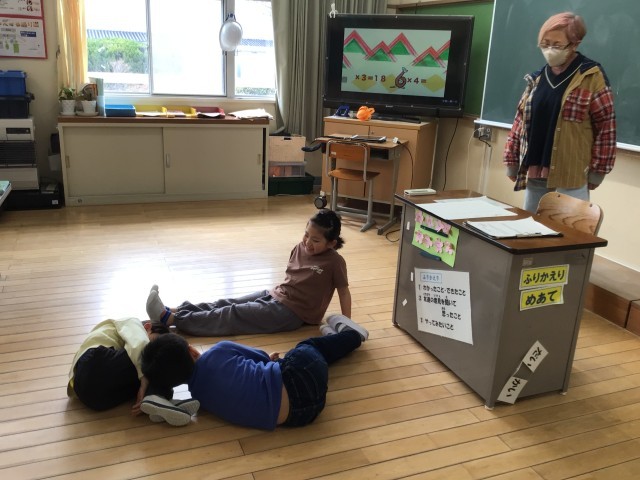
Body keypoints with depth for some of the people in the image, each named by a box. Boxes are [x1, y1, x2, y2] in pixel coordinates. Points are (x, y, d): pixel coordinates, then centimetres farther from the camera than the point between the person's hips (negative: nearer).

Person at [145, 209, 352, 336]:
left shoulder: (334, 261, -14)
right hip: (274, 296, 7)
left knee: (233, 315, -15)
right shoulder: (299, 249, 5)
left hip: (291, 313, -7)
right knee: (225, 304, -6)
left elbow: (344, 292, -8)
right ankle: (172, 311, -12)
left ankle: (170, 319, -20)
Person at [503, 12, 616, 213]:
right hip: (534, 172, 6)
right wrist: (512, 160, 10)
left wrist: (597, 170, -7)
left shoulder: (592, 77, -5)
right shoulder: (537, 78, 12)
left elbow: (605, 126, -5)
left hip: (570, 176, -5)